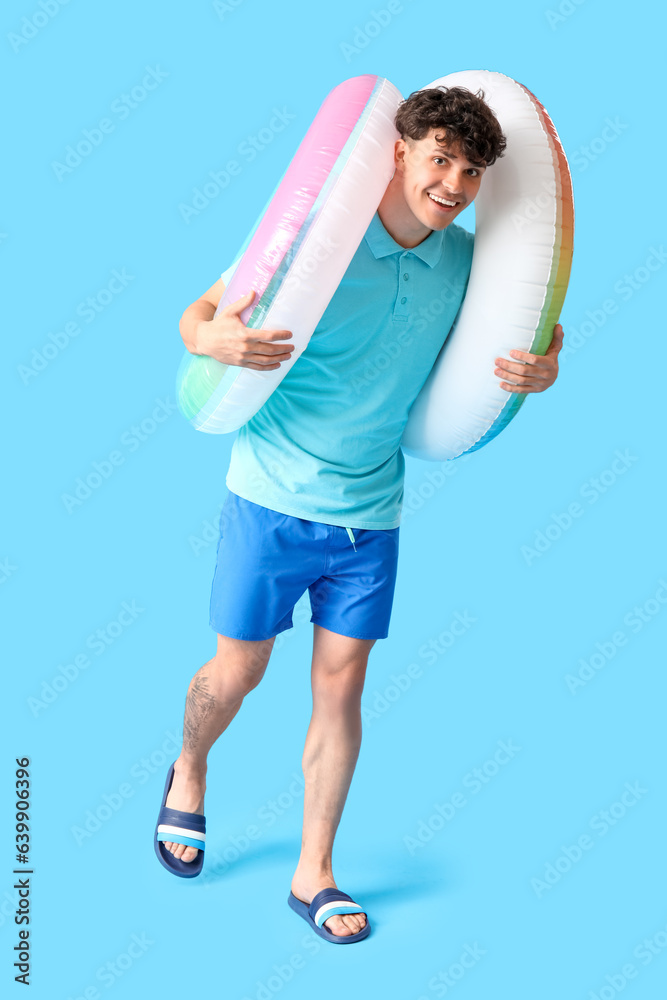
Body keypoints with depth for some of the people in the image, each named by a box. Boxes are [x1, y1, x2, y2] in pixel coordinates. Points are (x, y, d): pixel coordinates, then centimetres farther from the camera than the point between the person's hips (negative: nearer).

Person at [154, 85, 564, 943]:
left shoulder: (464, 259, -1)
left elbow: (500, 344, 14)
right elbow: (195, 315, -9)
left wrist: (540, 372, -10)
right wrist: (214, 339, -34)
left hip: (371, 512, 3)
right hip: (272, 499, -3)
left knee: (340, 686, 6)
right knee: (239, 671, 9)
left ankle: (313, 872, 21)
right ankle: (188, 770, 43)